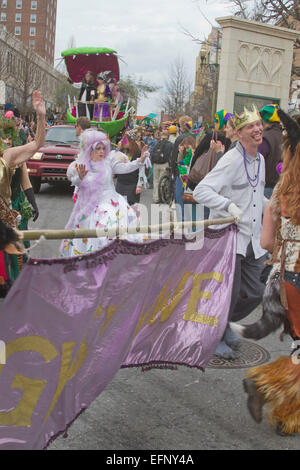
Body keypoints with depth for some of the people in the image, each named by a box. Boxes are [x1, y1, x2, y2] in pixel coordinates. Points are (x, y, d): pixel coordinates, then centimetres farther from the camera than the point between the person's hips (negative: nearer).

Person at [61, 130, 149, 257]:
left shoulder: (109, 161, -1)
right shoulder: (81, 164, 0)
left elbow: (125, 167, -12)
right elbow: (75, 182, -12)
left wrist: (140, 161, -26)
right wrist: (80, 177, -34)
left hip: (109, 203, 0)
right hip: (88, 206, 1)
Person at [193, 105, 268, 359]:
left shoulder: (260, 160, 13)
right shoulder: (231, 160, -13)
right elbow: (200, 191, -21)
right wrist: (228, 205, -31)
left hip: (253, 239, 8)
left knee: (254, 293, 10)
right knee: (229, 293, -2)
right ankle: (216, 337, 23)